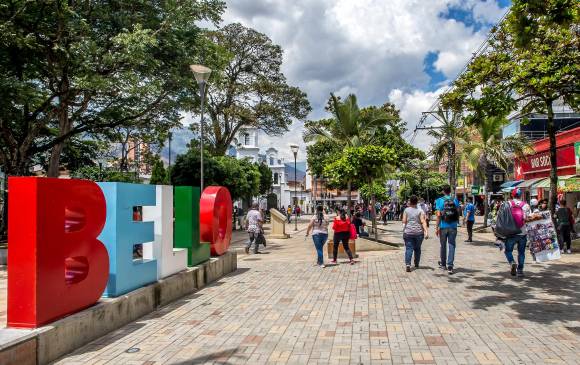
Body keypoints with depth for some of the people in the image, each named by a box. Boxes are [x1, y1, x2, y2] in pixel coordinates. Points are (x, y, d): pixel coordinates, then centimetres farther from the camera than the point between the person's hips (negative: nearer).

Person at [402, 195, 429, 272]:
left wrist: (404, 231, 11)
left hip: (408, 232, -1)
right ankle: (416, 264, 27)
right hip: (418, 232, 1)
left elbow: (404, 222, 0)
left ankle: (408, 264, -21)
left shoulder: (406, 210, 1)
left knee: (409, 248, -4)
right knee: (417, 249, 16)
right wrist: (426, 231, -13)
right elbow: (423, 222, -9)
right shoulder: (420, 210, 0)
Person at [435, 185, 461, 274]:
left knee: (443, 245, 14)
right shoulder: (455, 200, 2)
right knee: (452, 246, 2)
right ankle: (450, 266, -6)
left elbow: (438, 215, -10)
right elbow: (458, 213, 5)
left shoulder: (439, 200, -6)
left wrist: (436, 227, -7)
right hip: (453, 227, 1)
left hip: (443, 227, -1)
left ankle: (443, 264, 29)